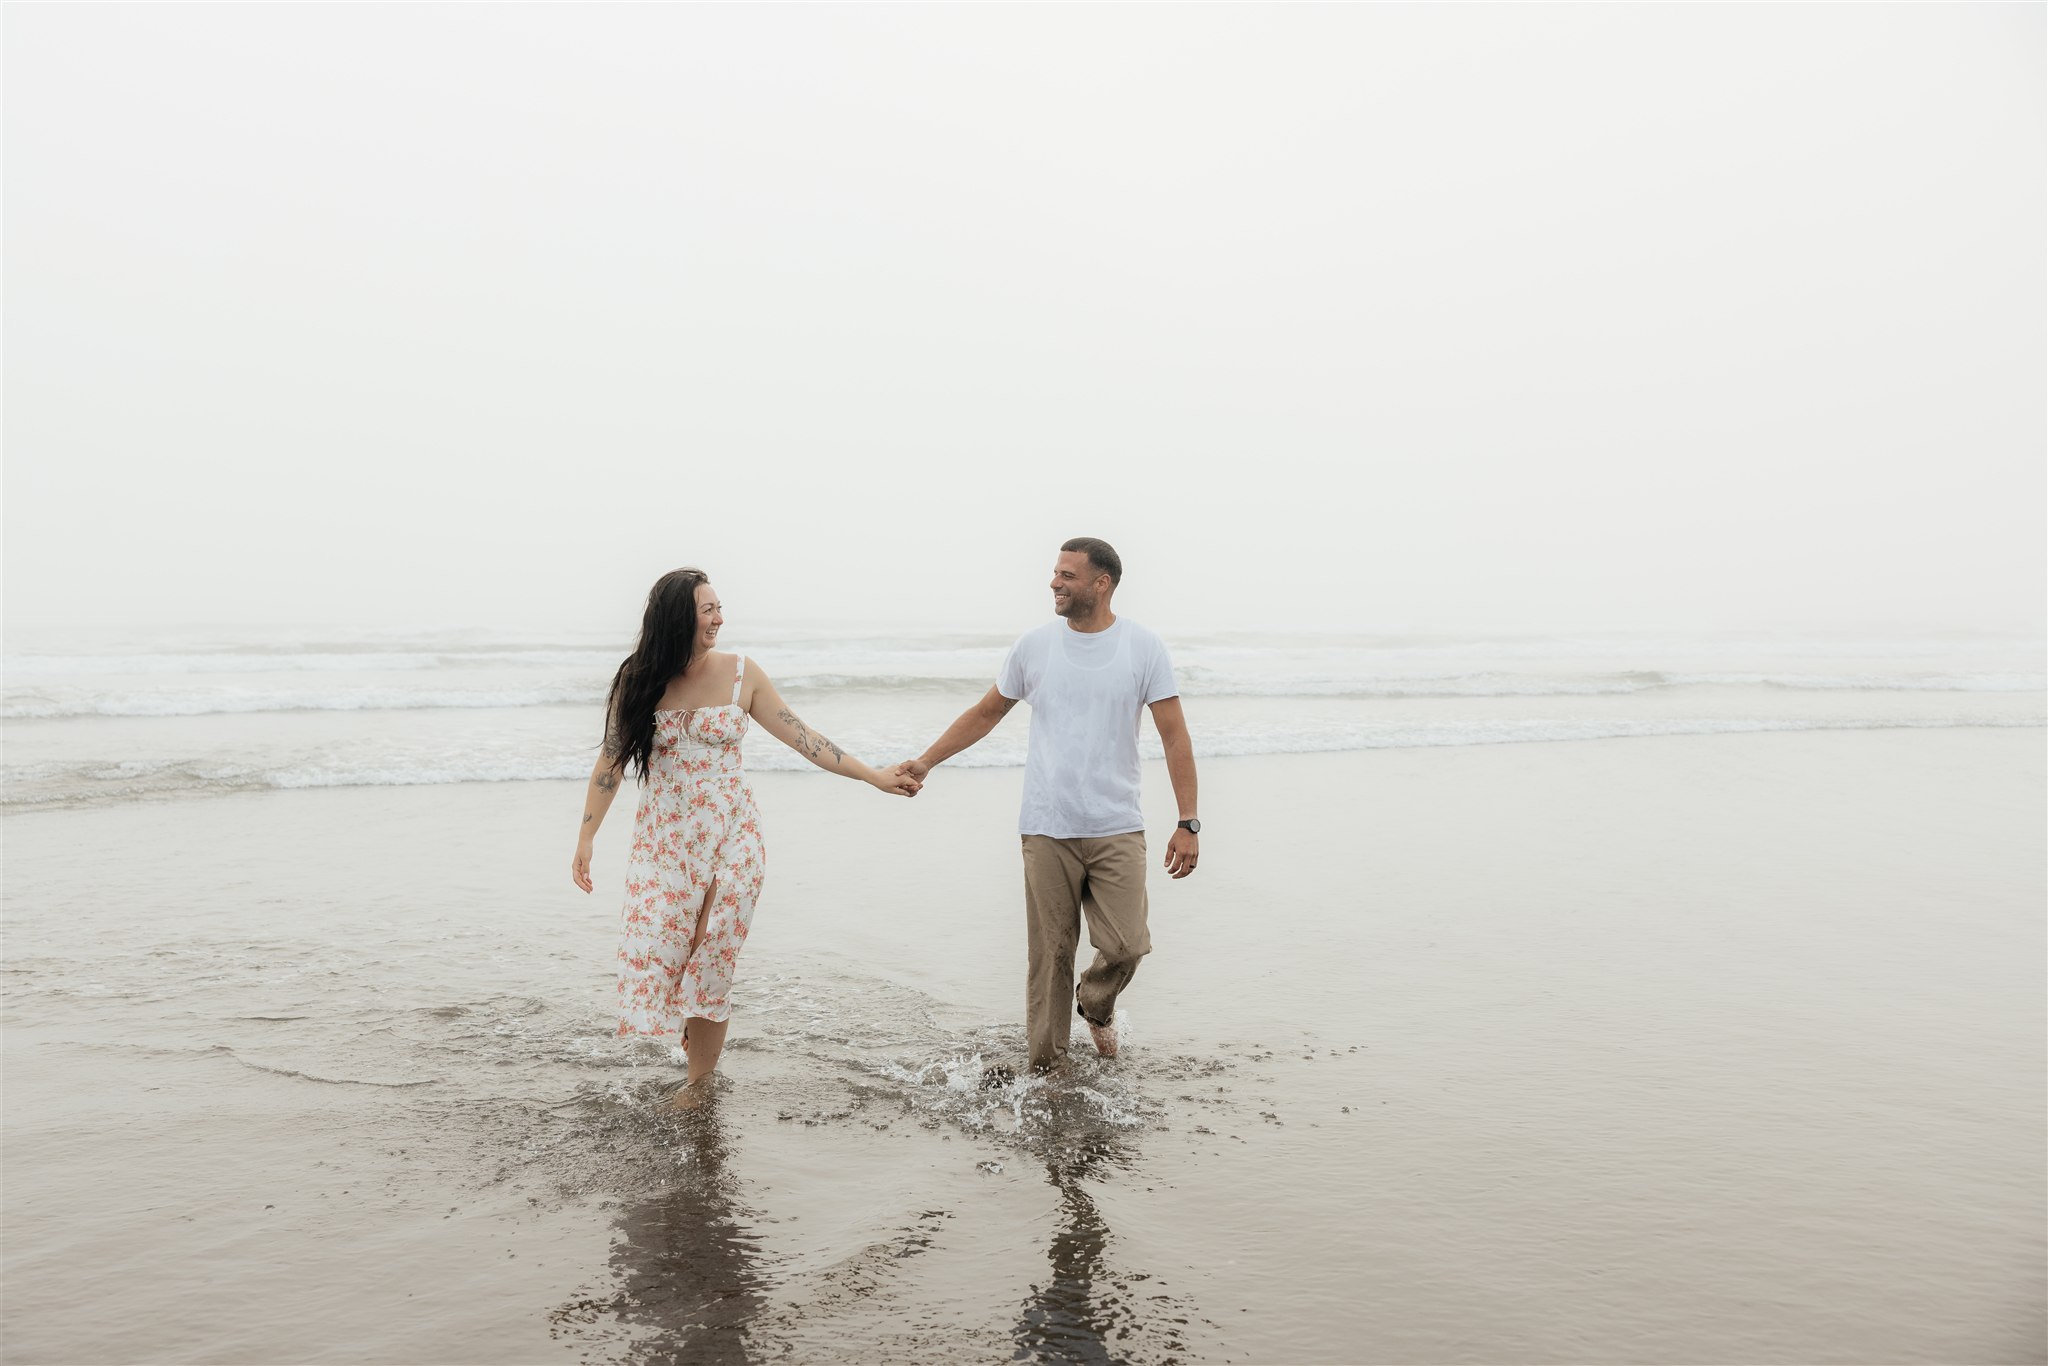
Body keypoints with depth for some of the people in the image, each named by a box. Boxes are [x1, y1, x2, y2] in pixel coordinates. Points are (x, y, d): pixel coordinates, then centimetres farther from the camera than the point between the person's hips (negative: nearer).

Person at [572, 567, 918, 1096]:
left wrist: (875, 776, -2)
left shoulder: (740, 673, -3)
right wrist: (585, 840, 2)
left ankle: (701, 1081, 10)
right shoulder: (638, 681, -3)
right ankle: (698, 1038, 22)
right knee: (652, 950, -4)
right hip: (663, 839, 1)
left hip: (730, 837, -1)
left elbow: (801, 737, 1)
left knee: (711, 959, -1)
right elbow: (610, 762, 4)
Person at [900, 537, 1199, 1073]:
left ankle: (1096, 1004, 27)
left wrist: (1188, 823, -7)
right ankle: (1045, 1066, 17)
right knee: (1050, 952, 2)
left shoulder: (1144, 647, -1)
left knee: (1126, 945, -7)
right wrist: (926, 761, 9)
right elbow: (985, 713, 16)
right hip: (1047, 829, 1)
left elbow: (1174, 736, -2)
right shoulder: (1034, 645, 4)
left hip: (1117, 829, -1)